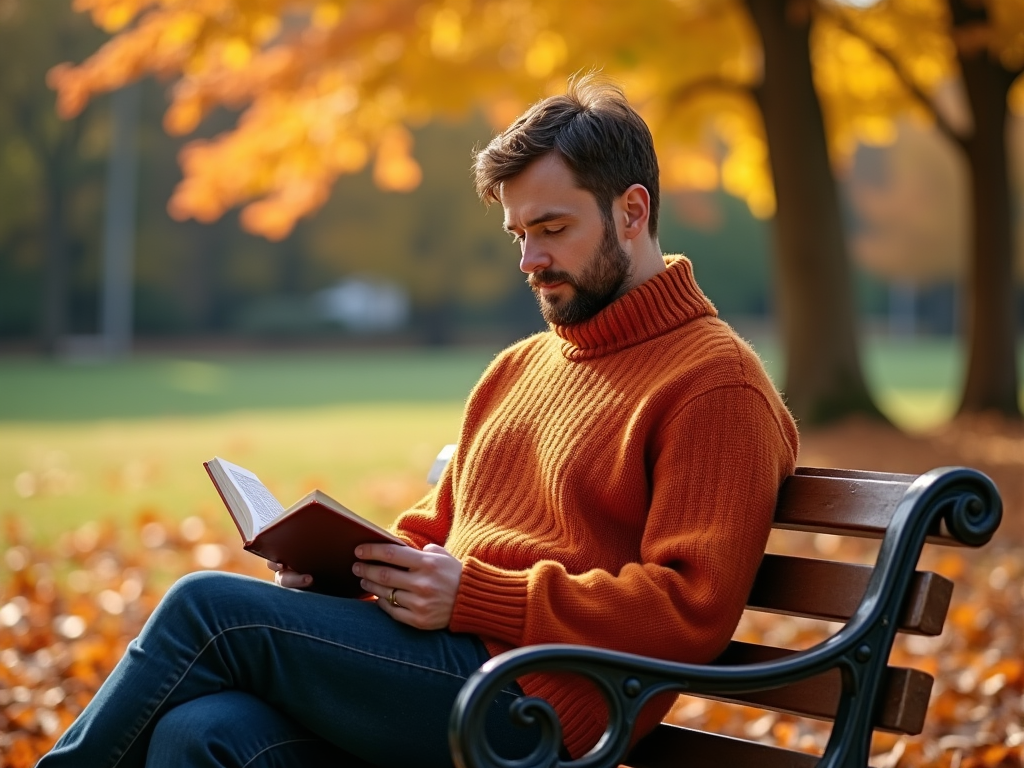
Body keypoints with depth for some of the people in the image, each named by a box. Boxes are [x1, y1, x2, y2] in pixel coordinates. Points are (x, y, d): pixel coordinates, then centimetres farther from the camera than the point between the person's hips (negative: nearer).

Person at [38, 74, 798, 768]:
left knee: (207, 607, -16)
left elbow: (691, 608, -12)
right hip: (446, 668, 7)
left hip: (532, 707, -7)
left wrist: (475, 595, -16)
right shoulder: (518, 368, 25)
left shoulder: (715, 384, -3)